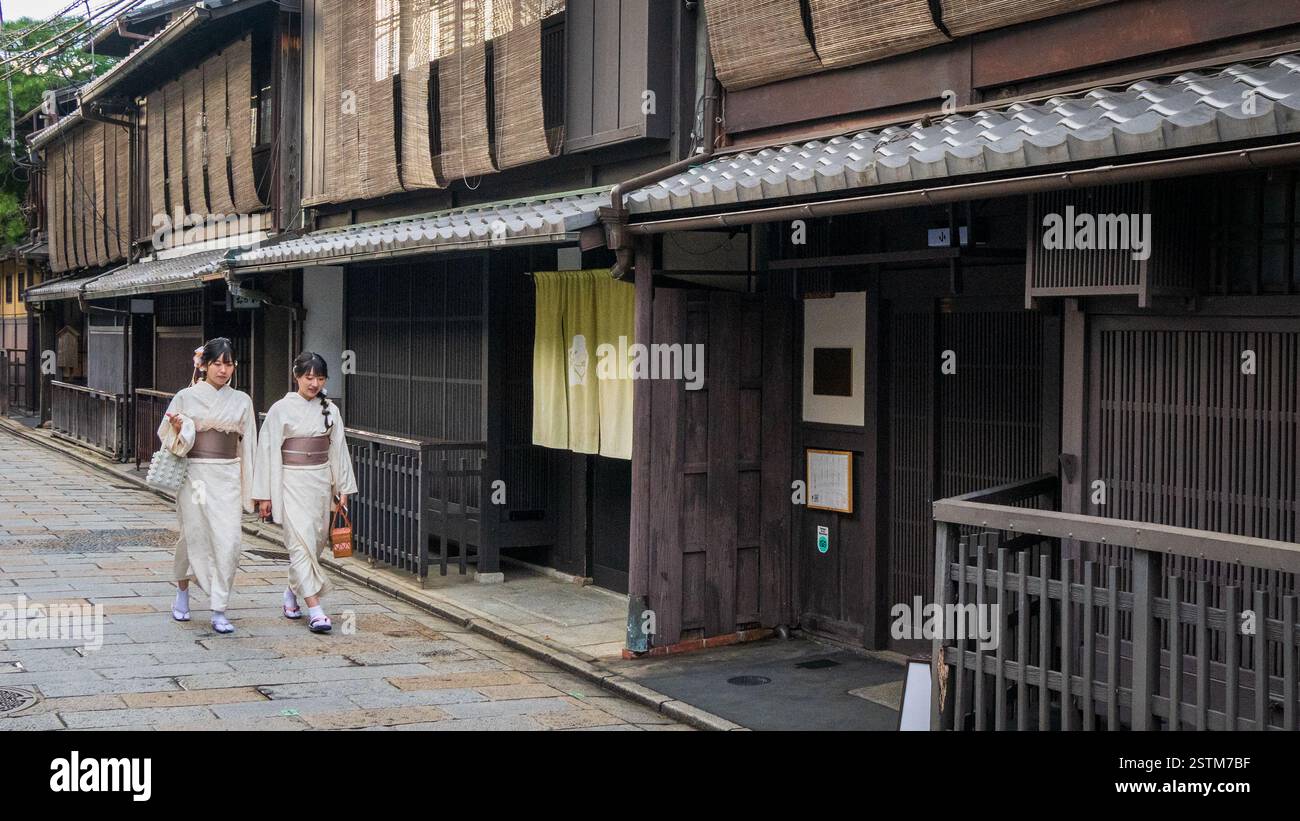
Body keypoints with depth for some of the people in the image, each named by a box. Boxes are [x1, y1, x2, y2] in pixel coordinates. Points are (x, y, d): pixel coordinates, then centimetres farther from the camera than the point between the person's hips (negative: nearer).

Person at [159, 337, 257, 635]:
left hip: (227, 476, 2)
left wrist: (252, 487, 9)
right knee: (193, 535, 6)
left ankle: (219, 611, -4)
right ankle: (182, 592, 33)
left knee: (228, 541, -8)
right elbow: (174, 443, 3)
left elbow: (247, 445, 11)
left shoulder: (241, 401, 7)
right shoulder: (186, 397, -1)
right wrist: (178, 429, -20)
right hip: (195, 474, -2)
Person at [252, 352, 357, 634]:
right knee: (302, 542, -11)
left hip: (321, 482, 5)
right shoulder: (281, 409, -5)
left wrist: (342, 489, 8)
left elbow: (338, 449, 11)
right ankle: (314, 609, -15)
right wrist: (265, 495, -6)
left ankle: (293, 592, 32)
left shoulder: (329, 410, 6)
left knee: (316, 540, 10)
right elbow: (269, 451, -4)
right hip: (292, 481, -5)